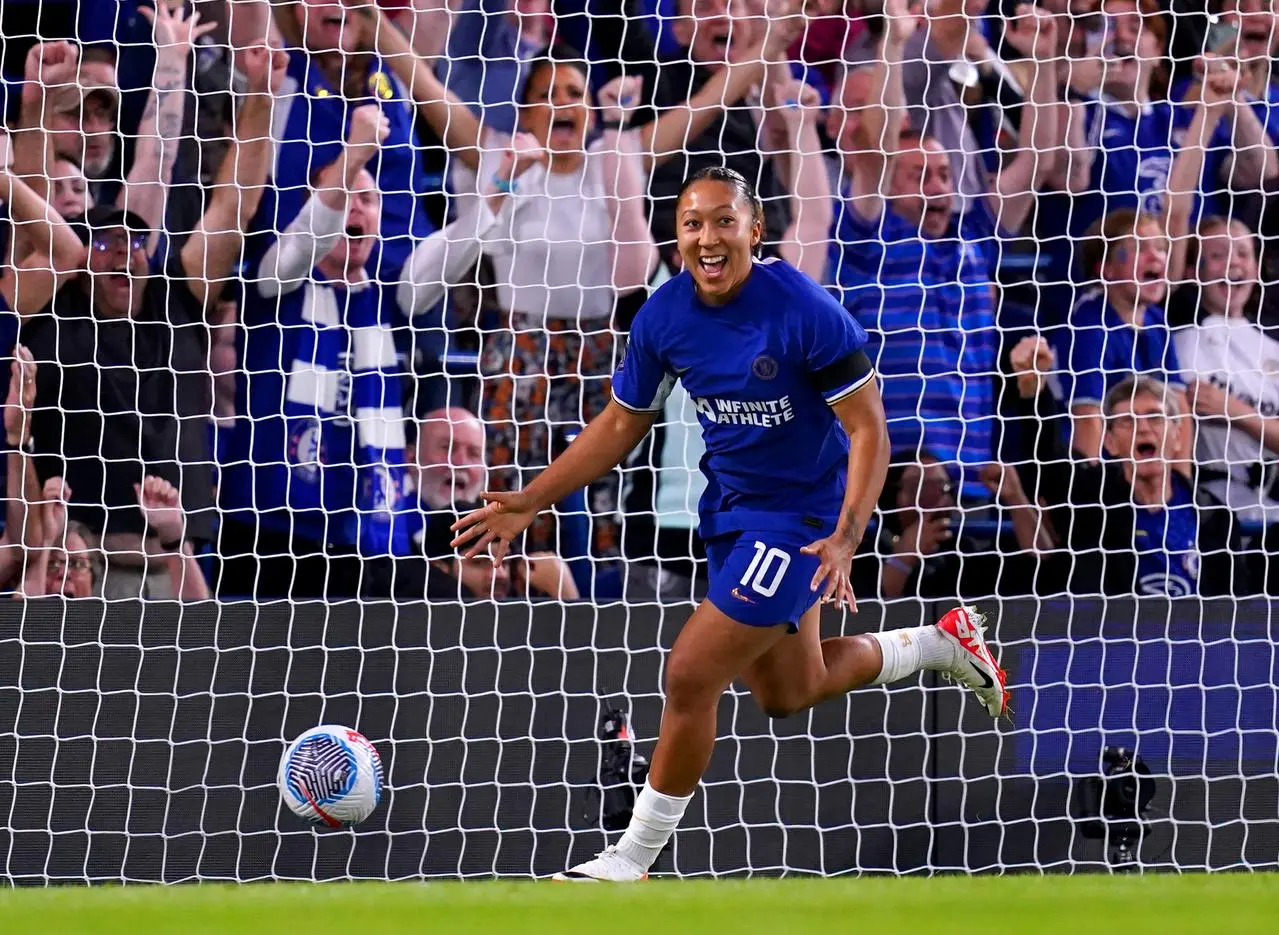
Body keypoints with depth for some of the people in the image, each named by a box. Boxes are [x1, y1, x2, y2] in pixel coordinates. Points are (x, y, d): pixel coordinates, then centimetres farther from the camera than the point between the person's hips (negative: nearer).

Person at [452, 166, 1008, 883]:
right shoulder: (665, 316, -9)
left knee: (692, 675, -13)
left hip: (800, 514, -7)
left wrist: (844, 538, -33)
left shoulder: (806, 312, -26)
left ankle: (635, 858, 3)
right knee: (787, 695, 22)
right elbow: (621, 427, 6)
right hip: (730, 506, 7)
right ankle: (943, 642, 45)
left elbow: (869, 430, -21)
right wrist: (528, 503, -1)